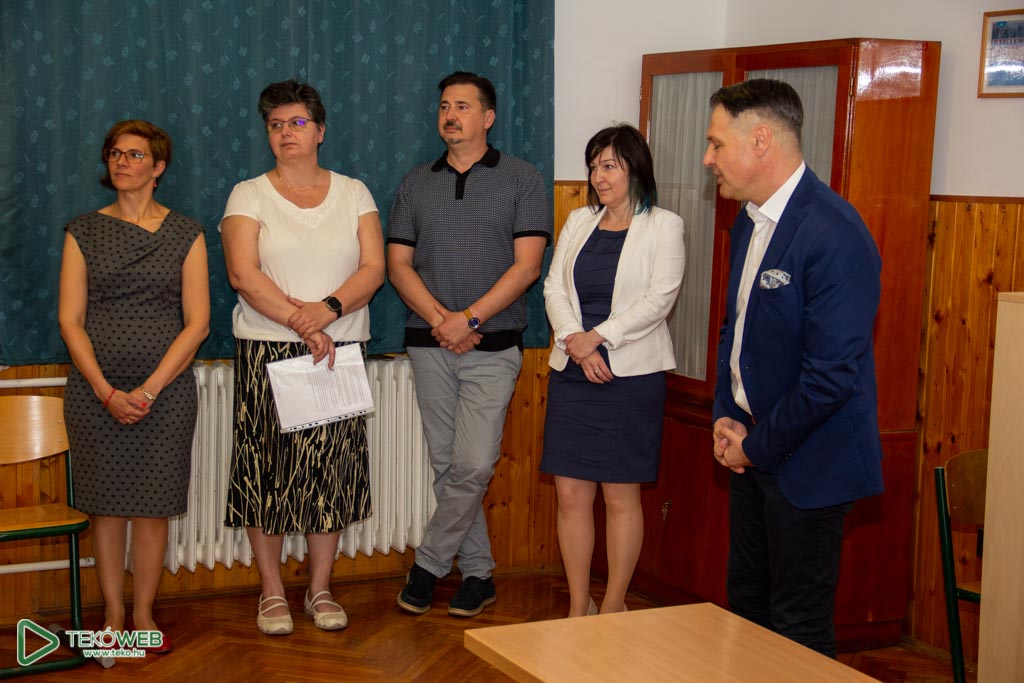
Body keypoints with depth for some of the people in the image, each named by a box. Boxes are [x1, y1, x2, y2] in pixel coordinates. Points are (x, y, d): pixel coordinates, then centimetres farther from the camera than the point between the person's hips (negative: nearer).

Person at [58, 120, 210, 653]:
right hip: (95, 389, 1)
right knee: (106, 506, 5)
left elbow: (197, 323, -1)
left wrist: (150, 389, -11)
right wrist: (107, 392, -11)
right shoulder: (83, 232, 6)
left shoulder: (185, 234, 4)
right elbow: (70, 319, 1)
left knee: (152, 506, 2)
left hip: (166, 388, -1)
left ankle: (144, 614, 16)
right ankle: (113, 616, 17)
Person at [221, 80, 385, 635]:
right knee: (266, 468, -1)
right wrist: (299, 321, -18)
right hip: (267, 353, -2)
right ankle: (272, 592, 12)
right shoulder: (249, 195, 4)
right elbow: (243, 274, -9)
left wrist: (329, 308, -17)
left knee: (332, 468, 3)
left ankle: (320, 589, 16)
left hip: (340, 351, 2)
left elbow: (373, 269, 0)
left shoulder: (353, 194, 10)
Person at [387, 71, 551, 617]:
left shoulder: (521, 179, 1)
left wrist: (470, 317, -15)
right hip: (430, 344, 4)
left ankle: (427, 565, 7)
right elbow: (398, 264, 6)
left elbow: (527, 265, -7)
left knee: (472, 466, -10)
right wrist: (439, 319, -10)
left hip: (492, 346, -4)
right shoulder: (416, 184, 11)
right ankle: (478, 574, 18)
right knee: (447, 465, 7)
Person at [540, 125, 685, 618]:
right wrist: (574, 341, -10)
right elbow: (554, 287, 7)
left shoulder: (663, 227, -1)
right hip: (572, 373, 4)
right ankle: (578, 609, 13)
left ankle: (613, 608, 13)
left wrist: (597, 337, -16)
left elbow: (659, 298, -10)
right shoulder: (579, 222, 14)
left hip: (631, 374, -4)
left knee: (621, 497, 2)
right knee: (571, 494, 4)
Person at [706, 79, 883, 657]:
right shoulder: (750, 222, 7)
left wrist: (758, 445, -14)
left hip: (808, 460, -9)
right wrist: (726, 415, 4)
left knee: (798, 630, 3)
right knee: (747, 604, 20)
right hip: (753, 449, 9)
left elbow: (832, 374, -25)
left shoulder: (835, 236, -23)